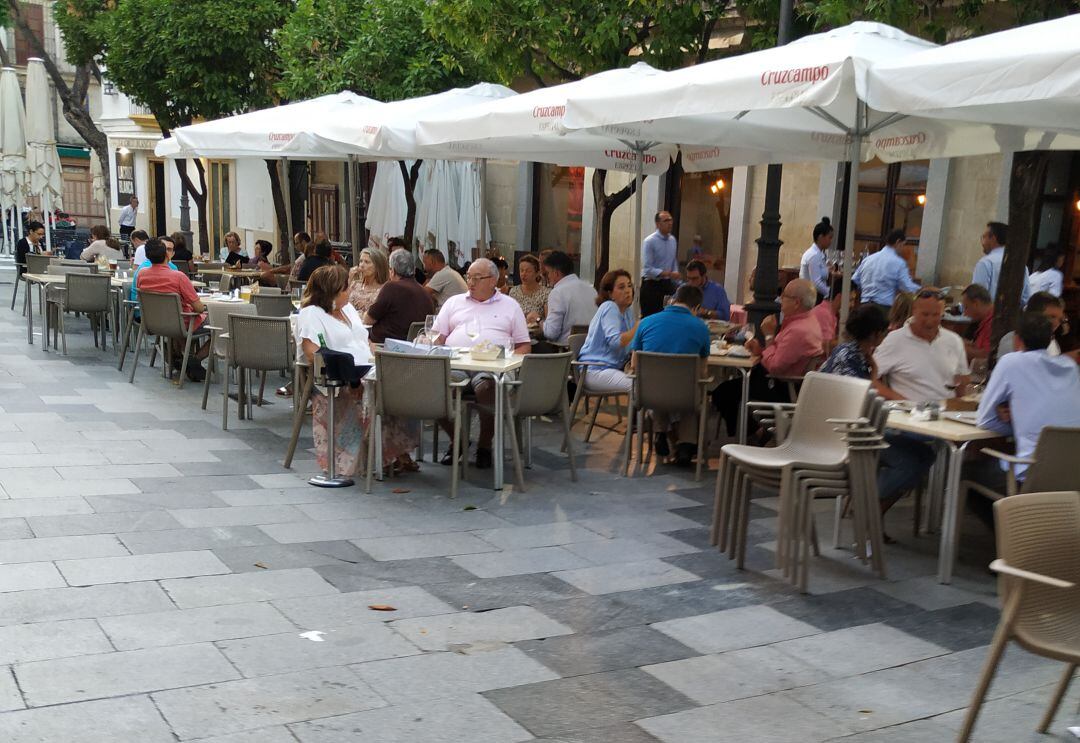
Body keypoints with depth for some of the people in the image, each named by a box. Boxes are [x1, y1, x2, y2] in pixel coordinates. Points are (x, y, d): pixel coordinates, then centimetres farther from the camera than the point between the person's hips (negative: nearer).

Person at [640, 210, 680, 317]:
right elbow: (647, 269, -20)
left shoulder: (673, 240, 8)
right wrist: (669, 274, -25)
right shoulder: (649, 242, -14)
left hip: (667, 284, 6)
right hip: (651, 285, -6)